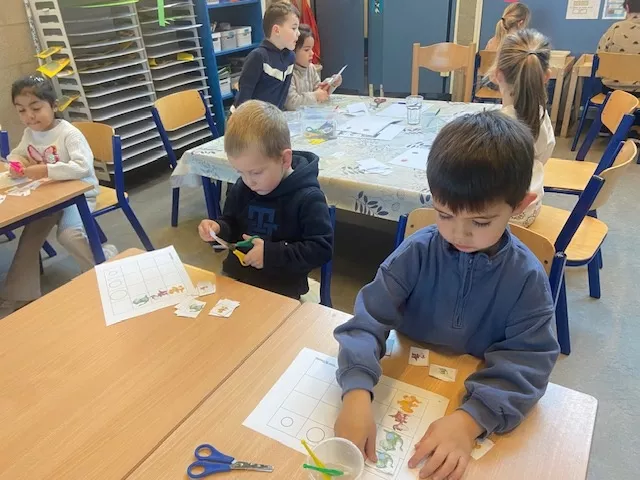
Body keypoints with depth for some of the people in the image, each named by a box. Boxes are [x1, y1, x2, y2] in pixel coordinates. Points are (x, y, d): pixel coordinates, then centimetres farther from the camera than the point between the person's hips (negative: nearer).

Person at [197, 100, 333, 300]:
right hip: (234, 278, 5)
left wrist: (272, 253, -20)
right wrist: (218, 229, -5)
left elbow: (322, 249, -15)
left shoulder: (307, 198, -15)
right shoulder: (242, 187, 3)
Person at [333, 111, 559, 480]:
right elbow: (369, 320, -18)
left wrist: (470, 419, -34)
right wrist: (357, 393, -34)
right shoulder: (416, 253, -14)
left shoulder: (528, 279, -14)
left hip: (480, 406, 1)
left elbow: (526, 364, -18)